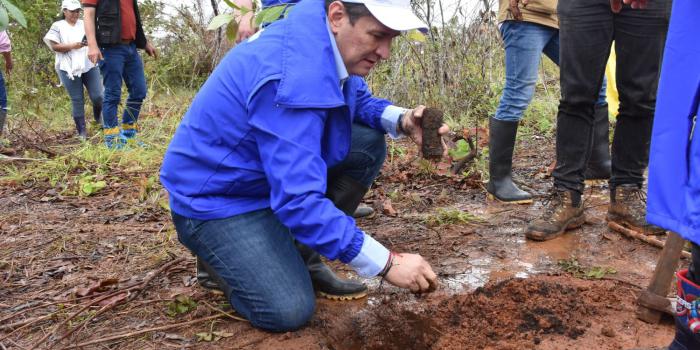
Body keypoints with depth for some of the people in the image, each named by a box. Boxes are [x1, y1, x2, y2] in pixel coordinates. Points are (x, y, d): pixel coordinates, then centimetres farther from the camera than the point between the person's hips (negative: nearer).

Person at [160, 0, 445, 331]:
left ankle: (301, 255, 6)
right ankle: (220, 256, 10)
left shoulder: (328, 42, -6)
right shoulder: (294, 76, -34)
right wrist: (386, 263, -32)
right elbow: (298, 198, -35)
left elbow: (360, 100, 12)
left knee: (369, 145, -4)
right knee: (289, 311, -20)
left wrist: (401, 120, -12)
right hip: (215, 196, -9)